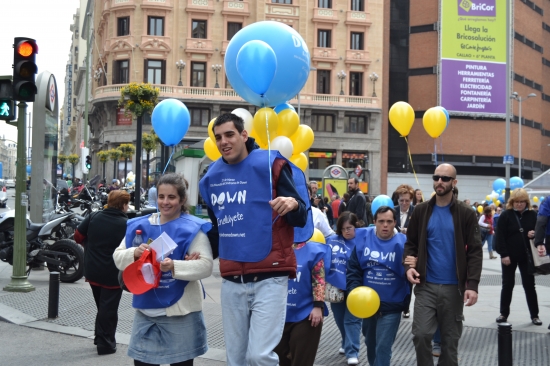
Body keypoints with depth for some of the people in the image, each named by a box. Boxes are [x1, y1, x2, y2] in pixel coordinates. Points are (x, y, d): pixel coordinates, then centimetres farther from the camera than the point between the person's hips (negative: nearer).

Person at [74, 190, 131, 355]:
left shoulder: (94, 217, -2)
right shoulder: (126, 224, -15)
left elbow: (78, 236, 3)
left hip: (92, 271, 5)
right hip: (112, 274, -5)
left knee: (101, 306, 22)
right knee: (109, 309, 4)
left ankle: (100, 337, 30)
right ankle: (106, 344, 9)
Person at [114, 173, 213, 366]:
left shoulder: (193, 228, -8)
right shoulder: (140, 226, 7)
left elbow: (206, 266, -16)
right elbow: (118, 258, 7)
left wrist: (175, 266, -30)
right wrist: (134, 253, -14)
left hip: (181, 311, -4)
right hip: (146, 310, 4)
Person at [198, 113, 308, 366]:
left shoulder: (271, 164, -7)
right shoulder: (212, 176, 9)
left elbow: (301, 220, -6)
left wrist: (293, 204, -27)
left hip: (269, 278, -5)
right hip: (231, 281, 5)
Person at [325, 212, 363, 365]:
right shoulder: (331, 240, 1)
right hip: (336, 287, 5)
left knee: (351, 320, 0)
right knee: (340, 320, 18)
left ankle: (352, 352, 7)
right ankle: (347, 344, 38)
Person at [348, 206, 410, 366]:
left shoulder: (402, 243, -12)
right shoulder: (363, 239, -5)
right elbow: (353, 269, -2)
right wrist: (355, 291, -13)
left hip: (391, 305, -4)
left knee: (383, 347, -5)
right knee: (370, 343, 23)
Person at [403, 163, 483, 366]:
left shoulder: (466, 213, -2)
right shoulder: (421, 210, 4)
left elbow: (475, 251, -3)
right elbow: (411, 243, 10)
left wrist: (473, 284, -13)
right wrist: (408, 266, -9)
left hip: (453, 287, -1)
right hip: (426, 285, 1)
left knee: (450, 339, 9)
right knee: (421, 334, -7)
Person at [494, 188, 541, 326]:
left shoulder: (532, 215, 2)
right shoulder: (506, 215, -5)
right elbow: (500, 236, -9)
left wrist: (534, 234, -13)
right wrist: (503, 254, -15)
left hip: (526, 256, 2)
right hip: (509, 256, -2)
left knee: (529, 285, 6)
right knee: (507, 285, 7)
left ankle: (534, 315, 14)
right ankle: (504, 313, 17)